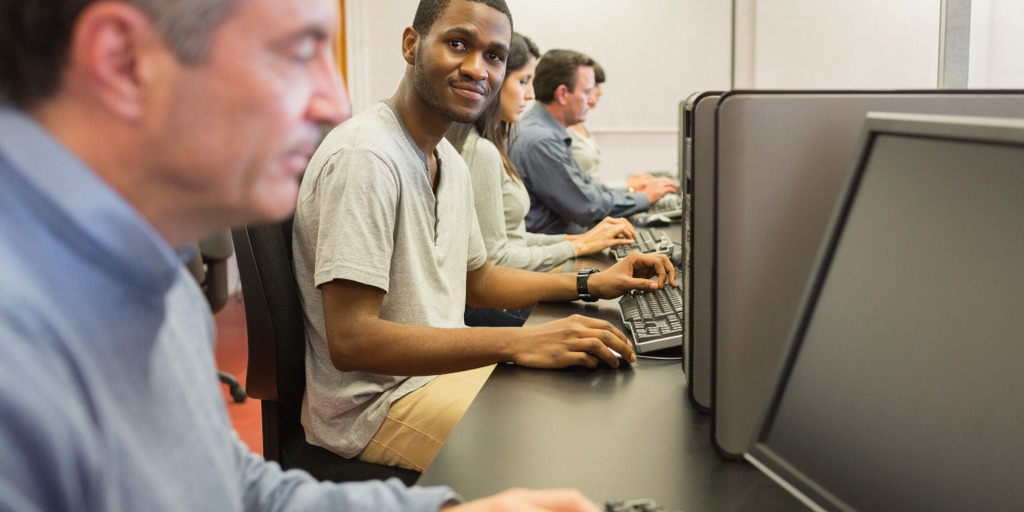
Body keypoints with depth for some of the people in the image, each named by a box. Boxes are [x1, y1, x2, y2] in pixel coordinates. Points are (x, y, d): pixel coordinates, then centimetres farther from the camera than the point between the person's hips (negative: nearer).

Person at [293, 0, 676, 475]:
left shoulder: (450, 162, 9)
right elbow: (350, 340, -28)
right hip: (376, 402, -9)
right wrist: (517, 342, -31)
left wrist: (589, 284, 7)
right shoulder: (365, 155, -22)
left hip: (442, 364, 9)